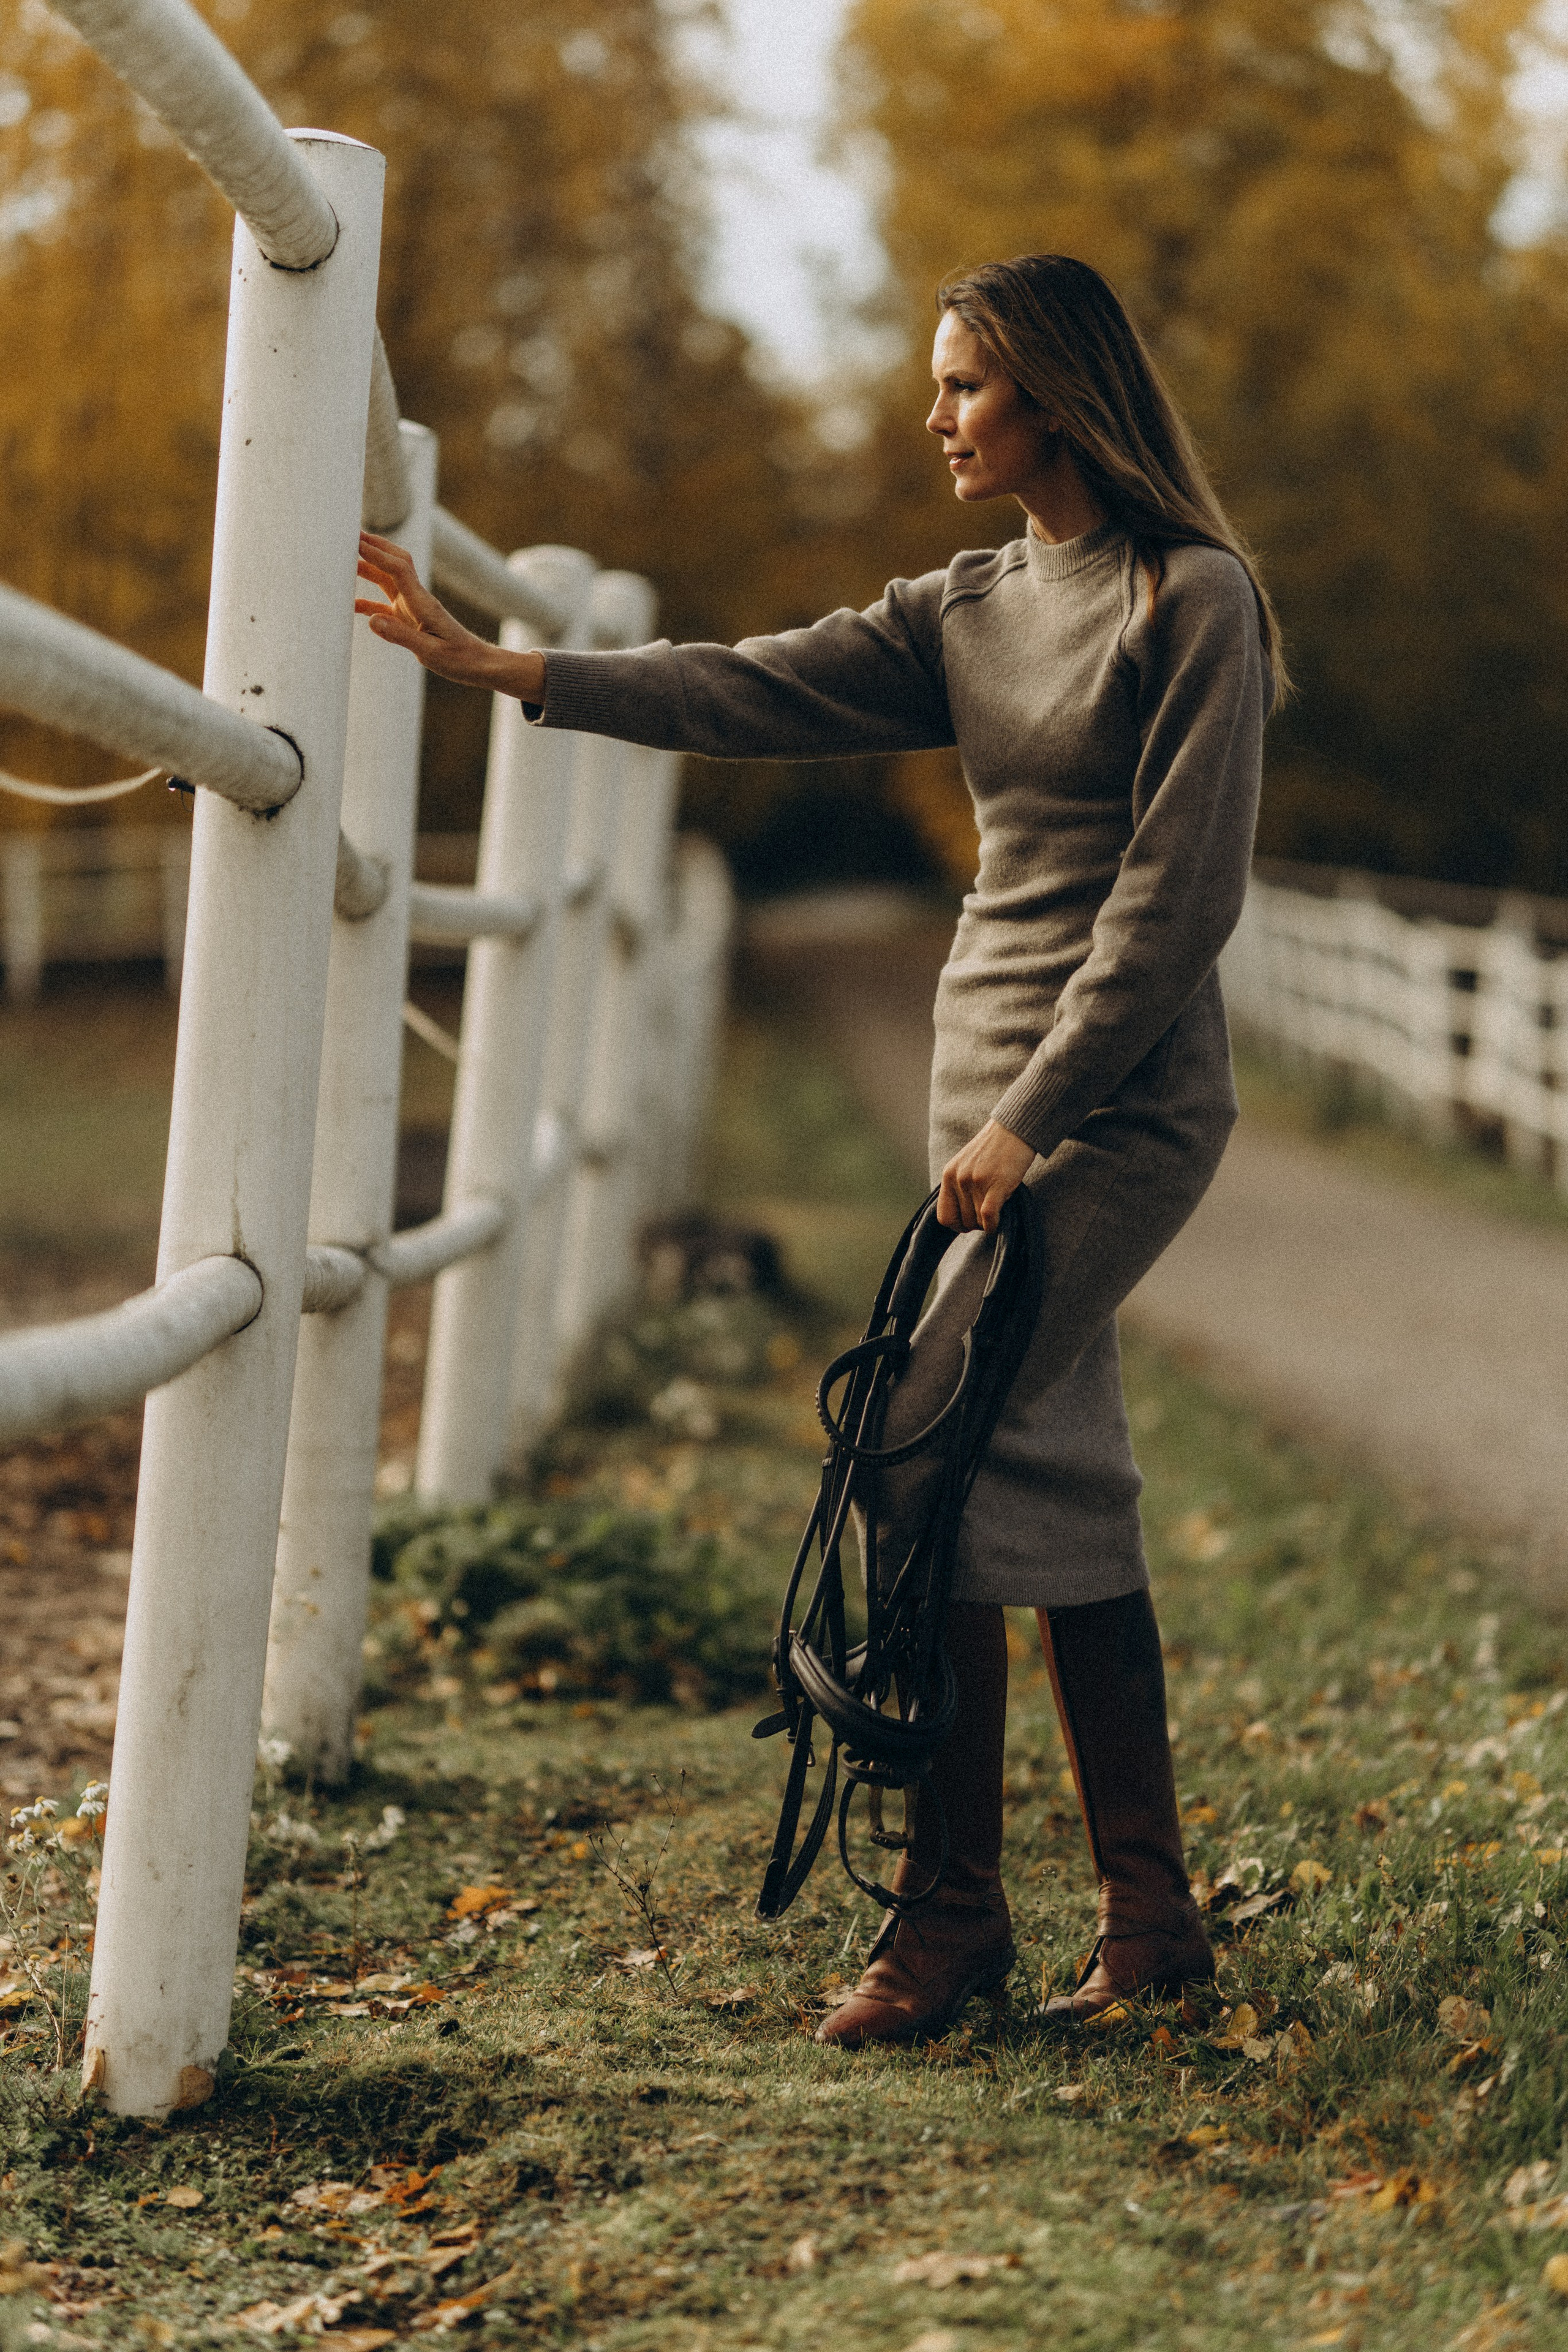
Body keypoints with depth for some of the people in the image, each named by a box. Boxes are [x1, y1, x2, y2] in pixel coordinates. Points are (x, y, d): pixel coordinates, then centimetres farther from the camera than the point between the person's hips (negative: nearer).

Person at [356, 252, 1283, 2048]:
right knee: (1050, 1490, 7)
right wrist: (482, 662, 0)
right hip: (999, 1098, 8)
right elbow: (745, 693, 7)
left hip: (1117, 1105, -8)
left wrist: (1029, 1116, -15)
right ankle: (1149, 1916, 14)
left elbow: (1178, 893, -13)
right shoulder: (967, 612, 14)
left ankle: (952, 1911, -6)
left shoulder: (1194, 600, -8)